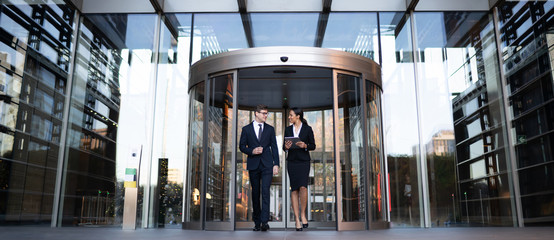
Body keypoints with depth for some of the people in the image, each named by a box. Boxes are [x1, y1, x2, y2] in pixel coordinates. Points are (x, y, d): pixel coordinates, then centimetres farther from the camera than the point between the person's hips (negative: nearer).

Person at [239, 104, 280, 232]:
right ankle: (257, 222, 15)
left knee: (265, 191, -13)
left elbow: (274, 147, 8)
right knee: (255, 193, 6)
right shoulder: (246, 129, 8)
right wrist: (252, 151, -12)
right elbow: (242, 146, 8)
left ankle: (264, 221, -16)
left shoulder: (270, 129, 10)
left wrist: (276, 164, -1)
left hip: (267, 164, -1)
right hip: (253, 164, 1)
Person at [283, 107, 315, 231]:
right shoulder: (288, 129, 10)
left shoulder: (307, 129, 1)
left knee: (303, 187, -17)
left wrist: (304, 145, -16)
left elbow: (313, 146, 3)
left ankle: (303, 214, 3)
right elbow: (284, 146, 12)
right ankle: (297, 219, 6)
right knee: (294, 189, 1)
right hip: (292, 162, 3)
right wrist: (286, 147, -10)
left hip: (304, 161, -3)